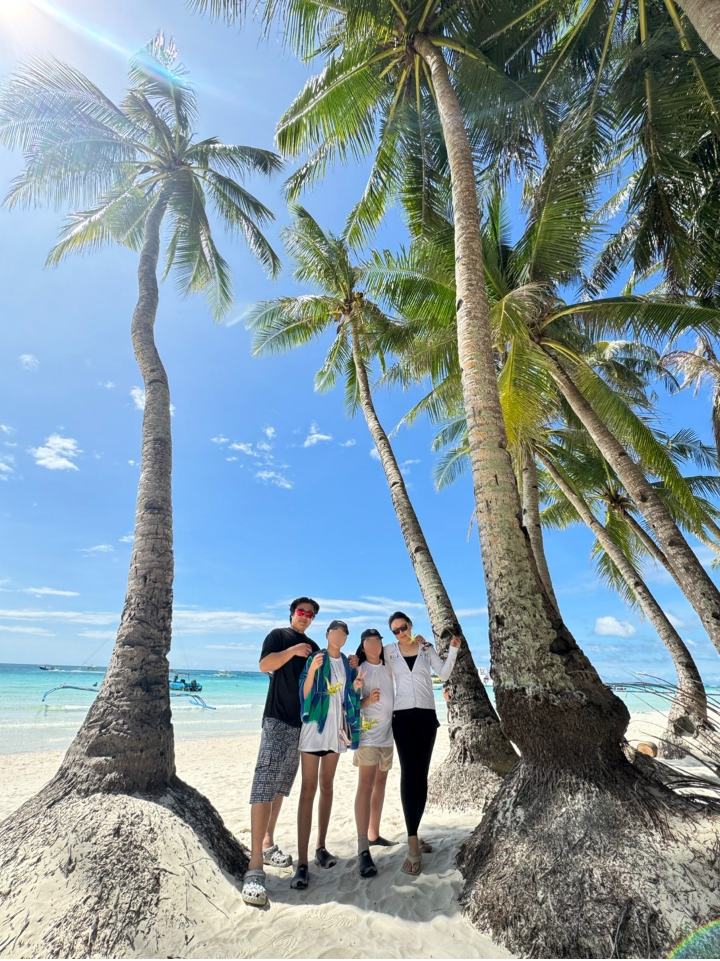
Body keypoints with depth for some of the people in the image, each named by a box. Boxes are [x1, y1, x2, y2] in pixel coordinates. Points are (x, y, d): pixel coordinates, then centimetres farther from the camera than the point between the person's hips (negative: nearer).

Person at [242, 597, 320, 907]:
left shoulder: (313, 647, 16)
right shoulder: (278, 635, 0)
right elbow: (265, 665, -14)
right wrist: (292, 650, -24)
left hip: (302, 723, 6)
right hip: (277, 719, -6)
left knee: (281, 786, 14)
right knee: (264, 784, -13)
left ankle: (267, 845, 27)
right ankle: (255, 865, -13)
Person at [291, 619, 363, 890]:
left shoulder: (348, 664, 8)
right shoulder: (314, 659, -5)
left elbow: (348, 698, 14)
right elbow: (304, 695, -11)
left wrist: (355, 688, -6)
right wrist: (312, 670, -26)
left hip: (335, 728, 5)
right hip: (313, 727, -5)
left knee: (327, 786, 15)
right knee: (308, 789, -5)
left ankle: (321, 846, 28)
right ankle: (302, 862, -2)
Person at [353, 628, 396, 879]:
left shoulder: (388, 668, 8)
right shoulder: (359, 670, -7)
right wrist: (367, 700, -26)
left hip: (388, 733, 6)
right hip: (368, 734, -6)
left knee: (380, 783, 14)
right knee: (365, 785, -10)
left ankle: (373, 834, 28)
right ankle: (363, 850, -9)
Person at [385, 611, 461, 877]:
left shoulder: (427, 648, 3)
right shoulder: (389, 651, 2)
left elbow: (444, 674, -4)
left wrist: (453, 650, -15)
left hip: (427, 714, 2)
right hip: (403, 715, -2)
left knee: (422, 775, 8)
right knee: (409, 773, -9)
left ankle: (414, 834, 22)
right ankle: (413, 845, -6)